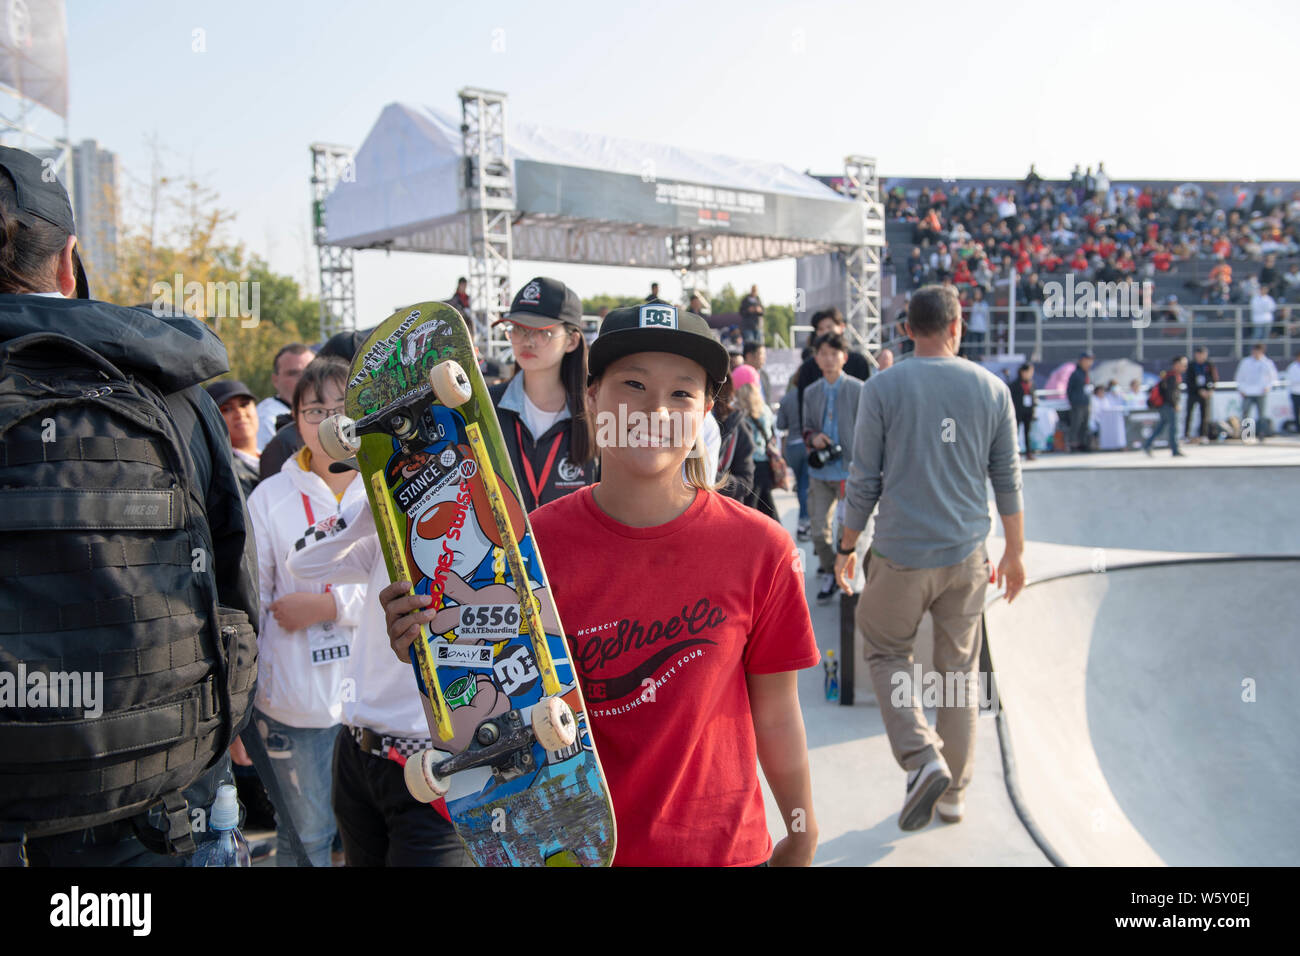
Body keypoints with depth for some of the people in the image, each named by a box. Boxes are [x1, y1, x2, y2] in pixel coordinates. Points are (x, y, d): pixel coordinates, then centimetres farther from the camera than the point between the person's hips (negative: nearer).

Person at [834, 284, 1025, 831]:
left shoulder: (883, 389, -6)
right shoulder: (992, 389, 2)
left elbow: (864, 481, -5)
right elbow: (1007, 480, 6)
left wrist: (846, 548, 7)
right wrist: (1014, 553, 16)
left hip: (901, 555, -3)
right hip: (967, 556, 3)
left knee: (886, 654, 16)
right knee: (960, 671, 14)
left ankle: (922, 758, -3)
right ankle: (953, 793, 23)